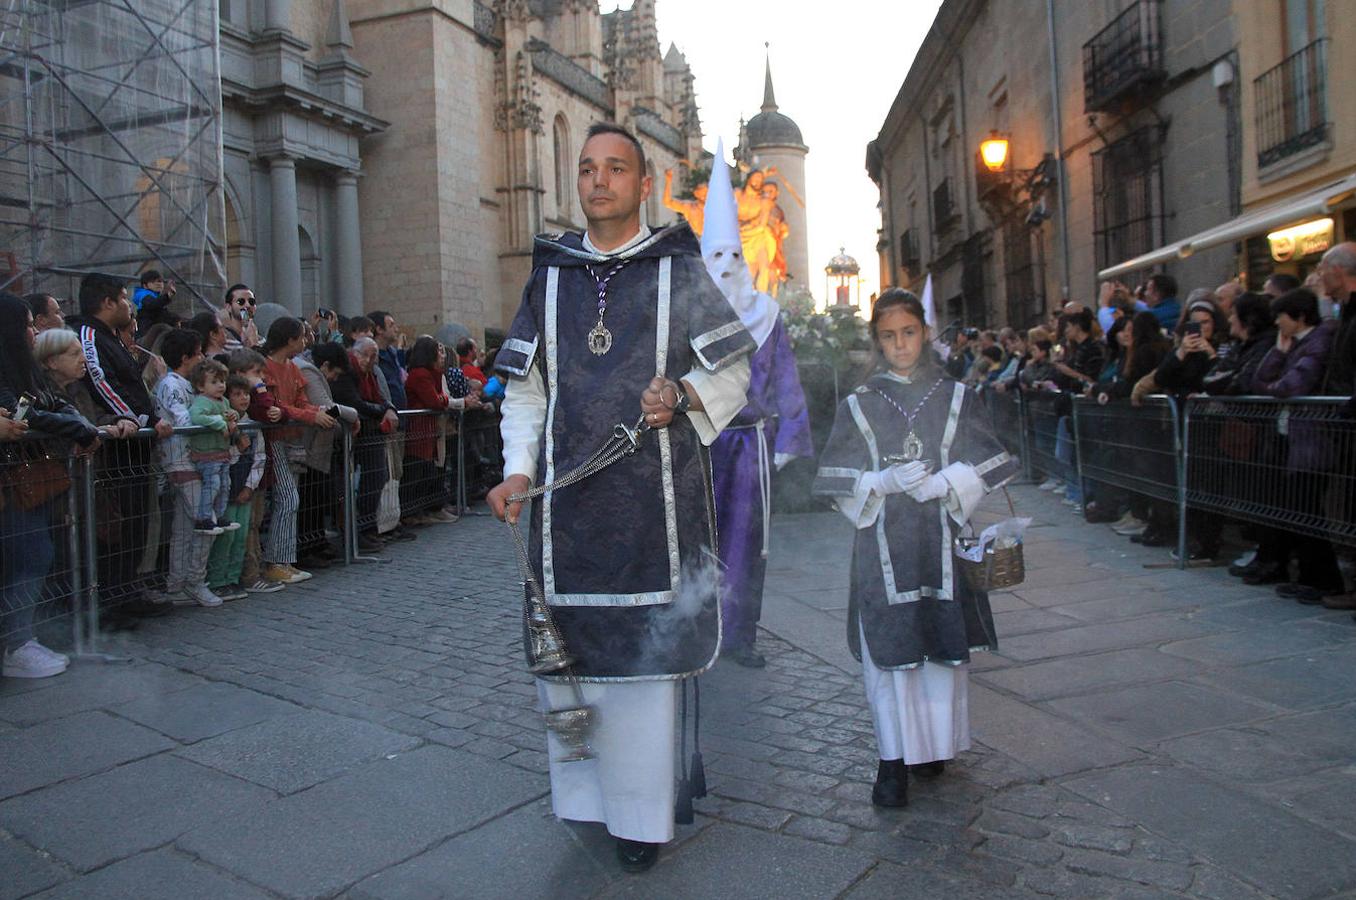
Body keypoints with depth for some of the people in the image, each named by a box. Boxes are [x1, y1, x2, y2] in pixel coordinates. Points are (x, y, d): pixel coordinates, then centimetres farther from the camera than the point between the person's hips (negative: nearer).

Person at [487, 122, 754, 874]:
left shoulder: (679, 271, 6)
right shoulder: (550, 275, 14)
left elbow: (731, 371, 7)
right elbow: (525, 389, 13)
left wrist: (682, 397, -13)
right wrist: (518, 470, -1)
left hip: (652, 493, -2)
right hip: (568, 495, 3)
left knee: (646, 645, 0)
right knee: (569, 637, 3)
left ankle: (641, 812, 13)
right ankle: (583, 796, 19)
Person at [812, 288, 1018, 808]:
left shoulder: (957, 399, 8)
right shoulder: (857, 407, 6)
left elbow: (987, 466, 3)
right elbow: (836, 481, 1)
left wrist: (942, 483, -15)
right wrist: (884, 482, -16)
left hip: (942, 541, 1)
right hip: (883, 546, -1)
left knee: (942, 642, 6)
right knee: (888, 647, -2)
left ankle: (934, 743, 25)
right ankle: (893, 759, 7)